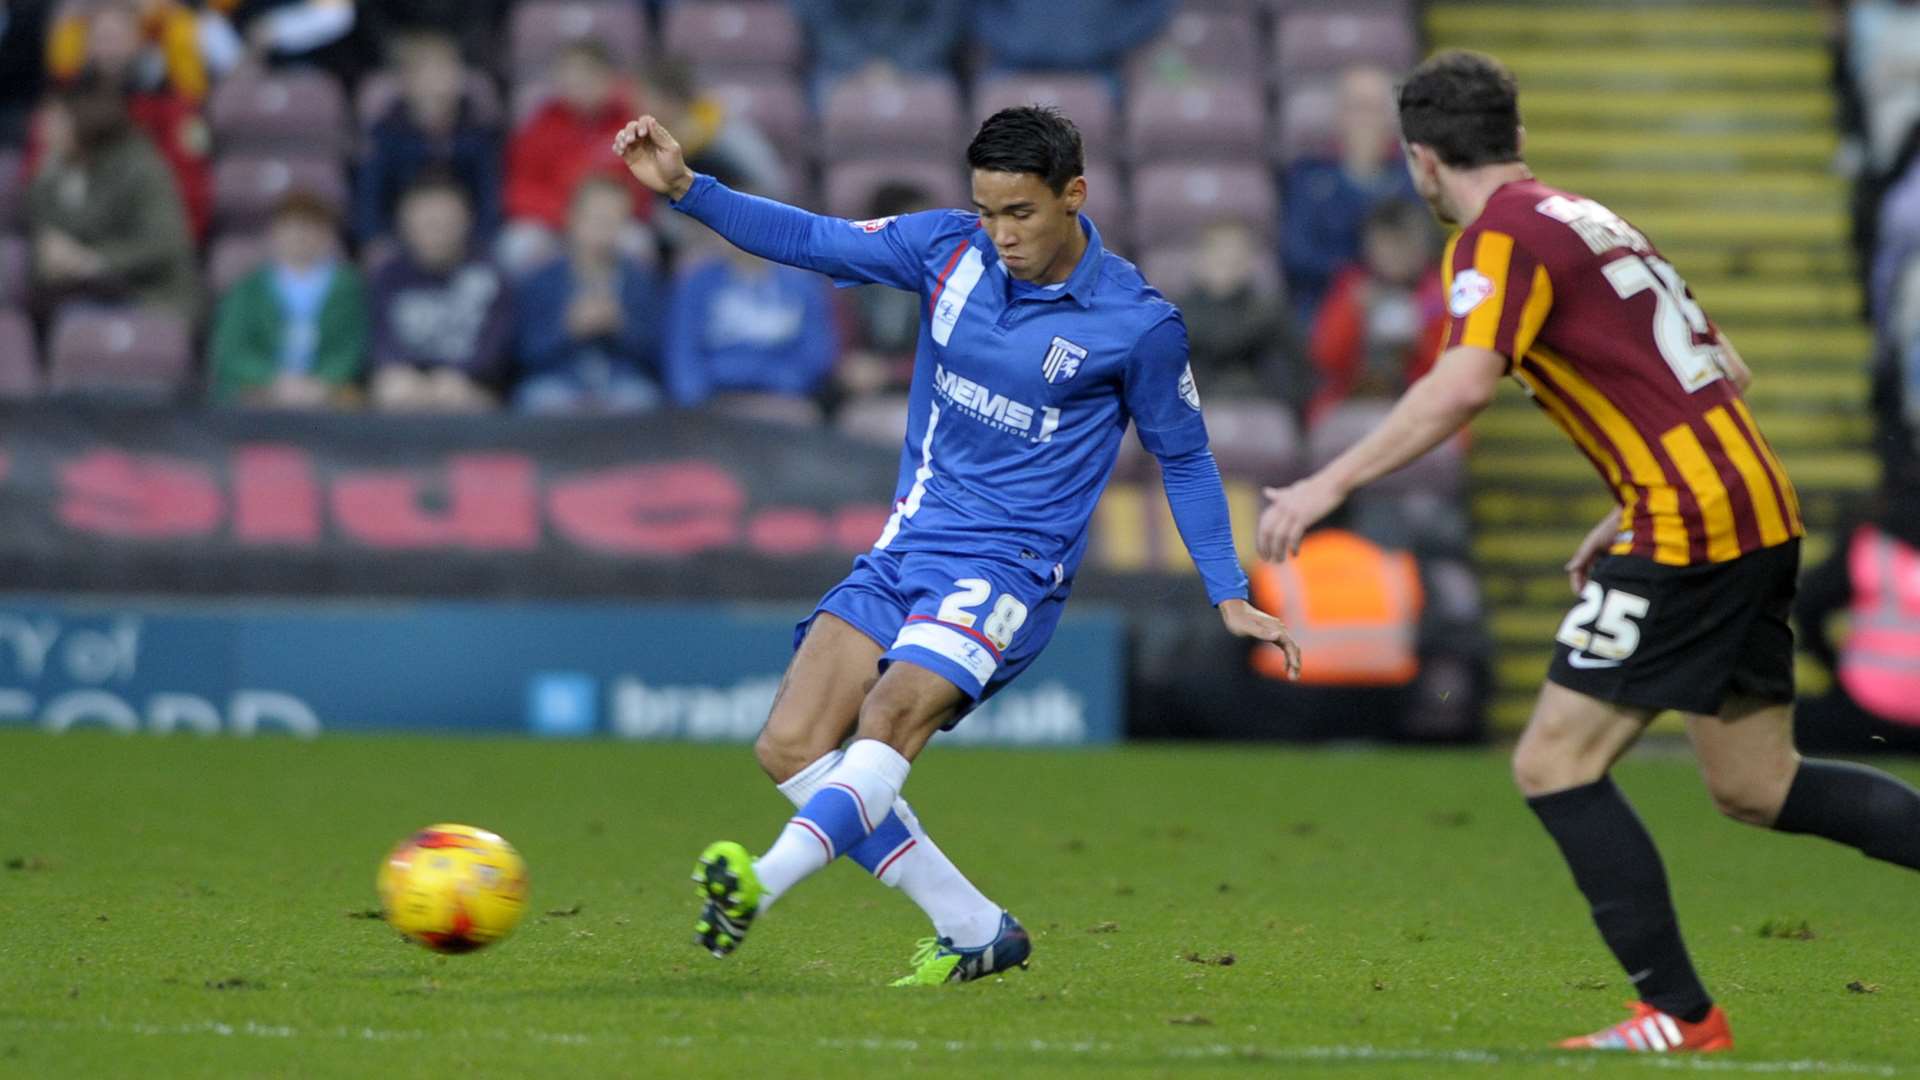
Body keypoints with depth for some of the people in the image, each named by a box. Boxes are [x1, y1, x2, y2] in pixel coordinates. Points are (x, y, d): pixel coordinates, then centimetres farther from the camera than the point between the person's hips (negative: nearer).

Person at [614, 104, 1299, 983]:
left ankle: (761, 883, -49)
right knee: (791, 747, -7)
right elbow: (812, 241, 7)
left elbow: (1184, 459, 5)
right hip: (906, 548, 6)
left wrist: (1229, 596, 2)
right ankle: (975, 930, -4)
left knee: (892, 716, -31)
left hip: (1009, 564, -6)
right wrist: (684, 188, -5)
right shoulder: (950, 249, 2)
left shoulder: (1138, 325, -7)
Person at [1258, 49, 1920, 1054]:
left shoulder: (1500, 235, -7)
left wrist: (1331, 483, -21)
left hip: (1686, 532, -9)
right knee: (1755, 787, 17)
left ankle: (1678, 1013, -5)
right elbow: (1728, 373, 24)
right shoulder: (1590, 220, 21)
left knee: (1554, 765, -4)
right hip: (1758, 513, 9)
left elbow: (1461, 387, -24)